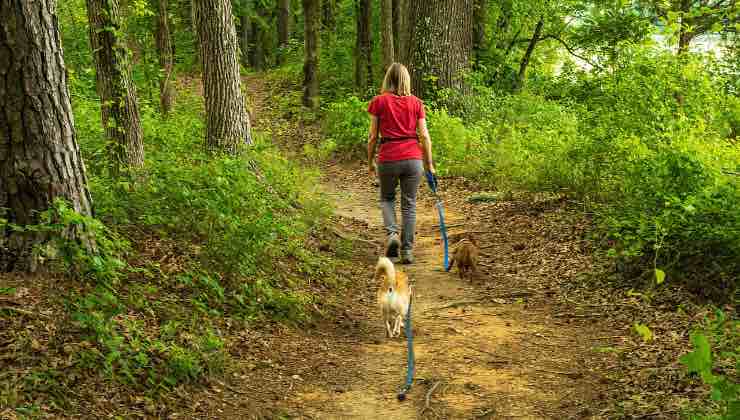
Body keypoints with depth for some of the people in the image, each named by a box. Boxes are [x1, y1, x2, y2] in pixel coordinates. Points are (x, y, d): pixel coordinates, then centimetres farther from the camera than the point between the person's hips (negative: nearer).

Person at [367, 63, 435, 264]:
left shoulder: (379, 101, 0)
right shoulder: (416, 103, 5)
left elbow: (373, 136, 1)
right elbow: (424, 136, 3)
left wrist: (370, 161, 12)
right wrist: (429, 164, 10)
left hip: (388, 158, -1)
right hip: (413, 158, 1)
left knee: (387, 198, 21)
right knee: (409, 204, 10)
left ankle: (392, 233, -1)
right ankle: (407, 251, 9)